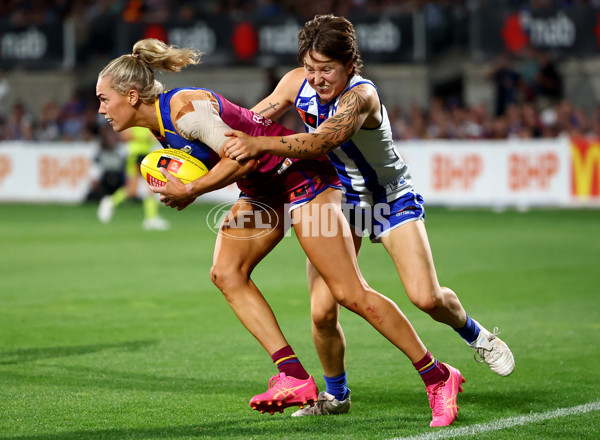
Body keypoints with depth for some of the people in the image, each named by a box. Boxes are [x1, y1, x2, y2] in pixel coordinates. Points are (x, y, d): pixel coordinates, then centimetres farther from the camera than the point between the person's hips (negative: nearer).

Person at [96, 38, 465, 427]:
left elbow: (242, 158, -25)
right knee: (226, 272, -9)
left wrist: (190, 191, -18)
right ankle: (294, 377, -11)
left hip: (302, 175, -10)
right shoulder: (161, 126, 7)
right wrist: (181, 187, -2)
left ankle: (438, 377, 0)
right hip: (264, 189, 10)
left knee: (349, 293, -10)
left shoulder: (185, 109, -23)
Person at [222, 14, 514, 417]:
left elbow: (321, 143, -49)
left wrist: (260, 144, -59)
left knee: (427, 298, -14)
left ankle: (475, 334, 22)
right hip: (338, 198, 4)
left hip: (391, 198, -4)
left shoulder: (361, 95, -33)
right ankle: (336, 395, 15)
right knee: (322, 312, -10)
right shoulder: (297, 83, -14)